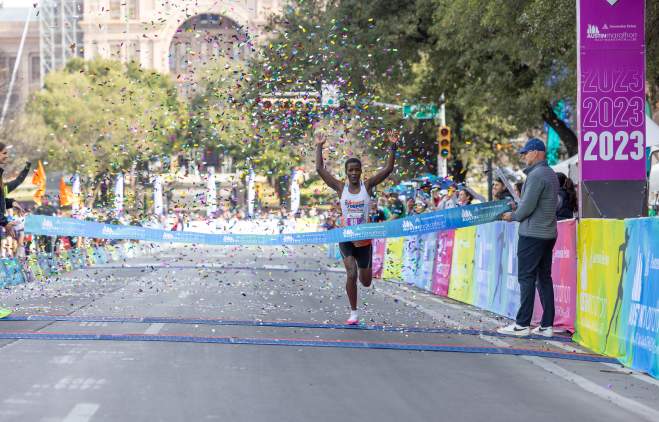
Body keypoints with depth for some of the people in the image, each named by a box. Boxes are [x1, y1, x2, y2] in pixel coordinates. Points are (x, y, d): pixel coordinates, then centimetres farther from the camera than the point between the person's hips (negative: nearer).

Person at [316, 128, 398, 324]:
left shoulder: (367, 186, -3)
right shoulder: (341, 188, -2)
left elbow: (388, 169, -11)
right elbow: (320, 169, -5)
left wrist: (393, 147, -20)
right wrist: (319, 147, -7)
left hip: (364, 240, 1)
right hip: (346, 239, -1)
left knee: (366, 282, 10)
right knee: (351, 274, -19)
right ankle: (353, 313, -6)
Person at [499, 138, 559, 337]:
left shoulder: (536, 175, -15)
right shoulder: (551, 174, 15)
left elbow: (528, 206, -18)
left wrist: (513, 216, -1)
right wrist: (517, 207, 13)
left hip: (532, 235, -9)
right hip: (548, 233, 9)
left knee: (527, 279, -6)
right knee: (544, 278, 9)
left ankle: (522, 324, -5)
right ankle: (547, 325, 9)